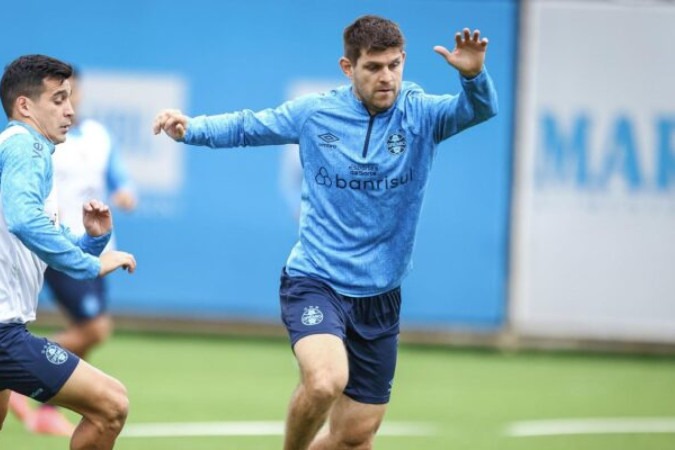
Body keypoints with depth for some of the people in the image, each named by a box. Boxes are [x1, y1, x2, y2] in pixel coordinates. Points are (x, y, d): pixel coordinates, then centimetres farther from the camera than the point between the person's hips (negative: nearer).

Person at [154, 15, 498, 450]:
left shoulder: (421, 113, -5)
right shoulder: (313, 113, -3)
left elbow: (479, 109, -23)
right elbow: (245, 126, 11)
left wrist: (474, 75, -45)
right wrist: (192, 128, -6)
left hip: (380, 297, 2)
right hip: (315, 283, -2)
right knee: (326, 381, -30)